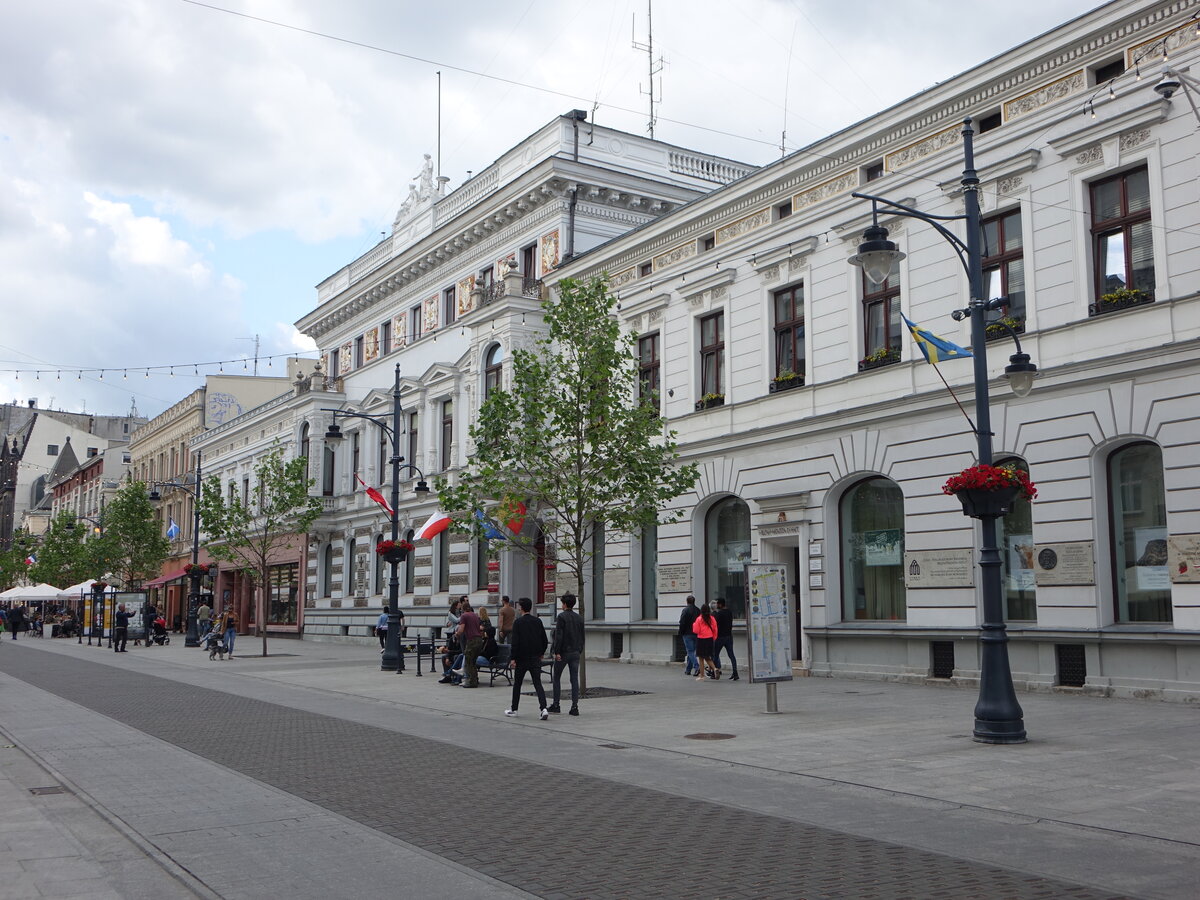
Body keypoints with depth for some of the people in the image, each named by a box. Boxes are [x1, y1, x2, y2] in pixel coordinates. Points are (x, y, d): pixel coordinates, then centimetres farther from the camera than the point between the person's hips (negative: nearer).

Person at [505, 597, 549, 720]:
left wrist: (513, 658, -11)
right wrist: (540, 654, 20)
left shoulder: (518, 622, -9)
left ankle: (513, 709, 20)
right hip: (535, 659, 3)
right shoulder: (538, 621, 5)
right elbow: (545, 641, 8)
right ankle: (543, 708, -15)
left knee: (517, 683, 12)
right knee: (538, 683, 2)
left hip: (522, 659, -3)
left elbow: (515, 642, -14)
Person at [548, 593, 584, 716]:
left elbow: (558, 636, -16)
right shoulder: (579, 618, 8)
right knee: (574, 679, 3)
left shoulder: (562, 616, -10)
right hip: (575, 653, 5)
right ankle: (574, 707, -1)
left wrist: (557, 652, -14)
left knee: (556, 678, 9)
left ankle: (556, 705, 12)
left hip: (563, 652, -5)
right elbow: (582, 636, 11)